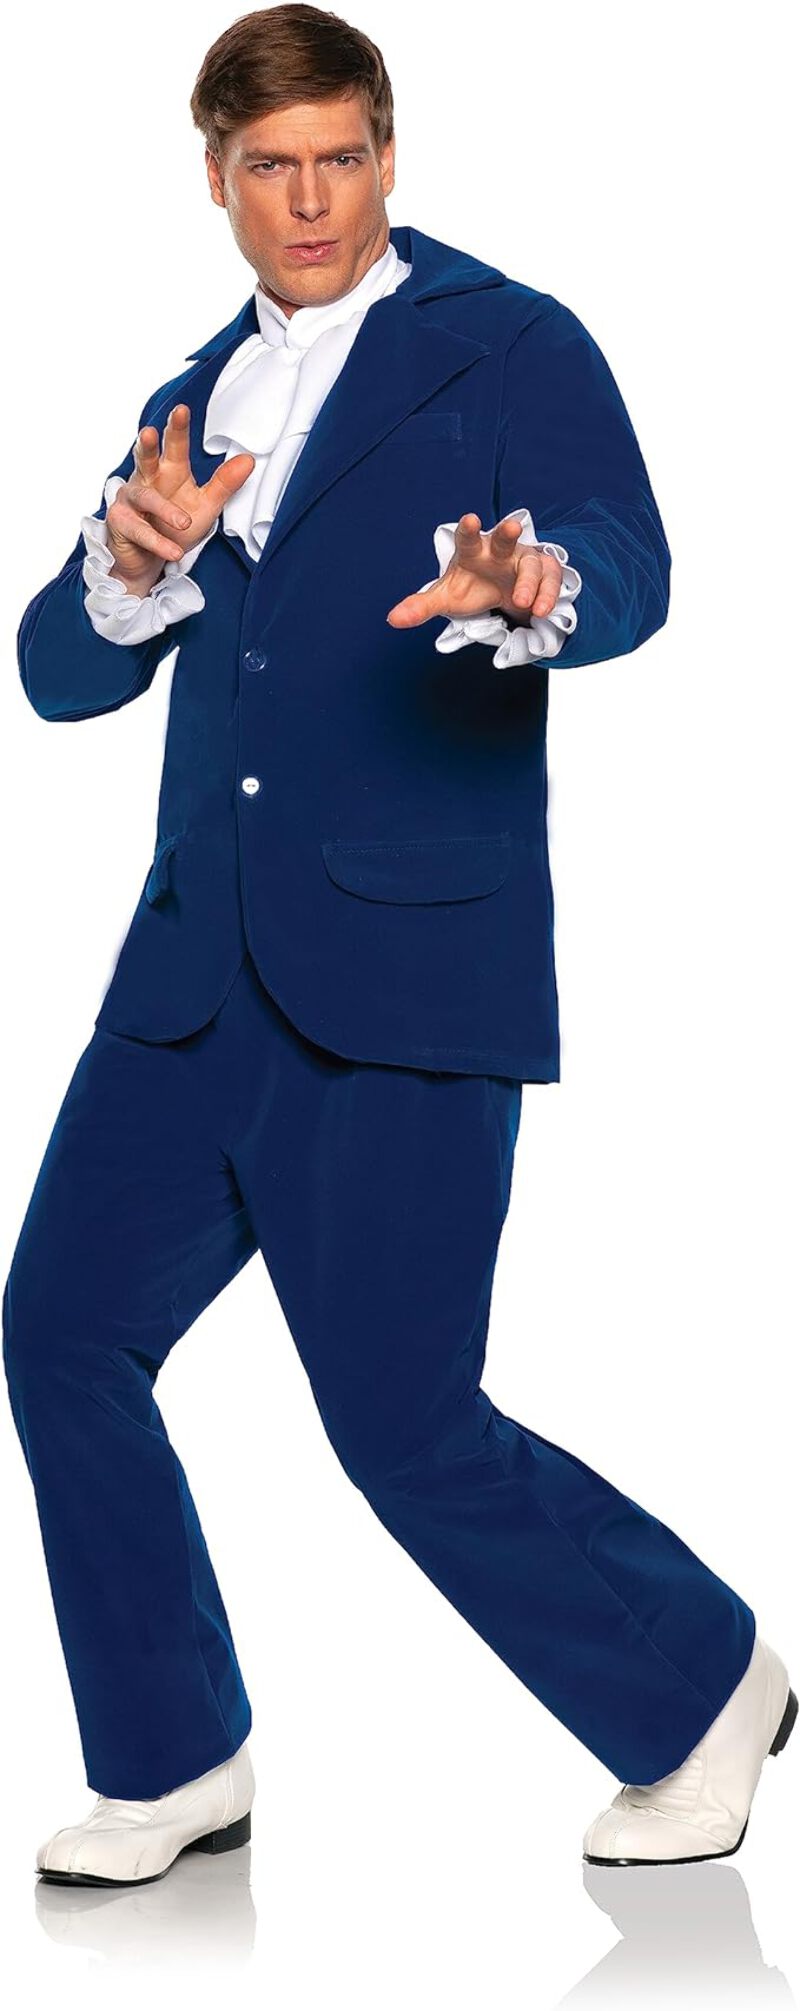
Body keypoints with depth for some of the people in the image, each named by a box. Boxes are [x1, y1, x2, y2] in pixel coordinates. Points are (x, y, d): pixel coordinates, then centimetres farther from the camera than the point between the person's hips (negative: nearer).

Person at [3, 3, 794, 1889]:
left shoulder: (509, 348, -2)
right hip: (199, 966, 7)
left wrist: (534, 592, -43)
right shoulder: (198, 398, 16)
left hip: (405, 974, -6)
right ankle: (180, 1764, 24)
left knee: (406, 1426, -6)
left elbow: (630, 568, -20)